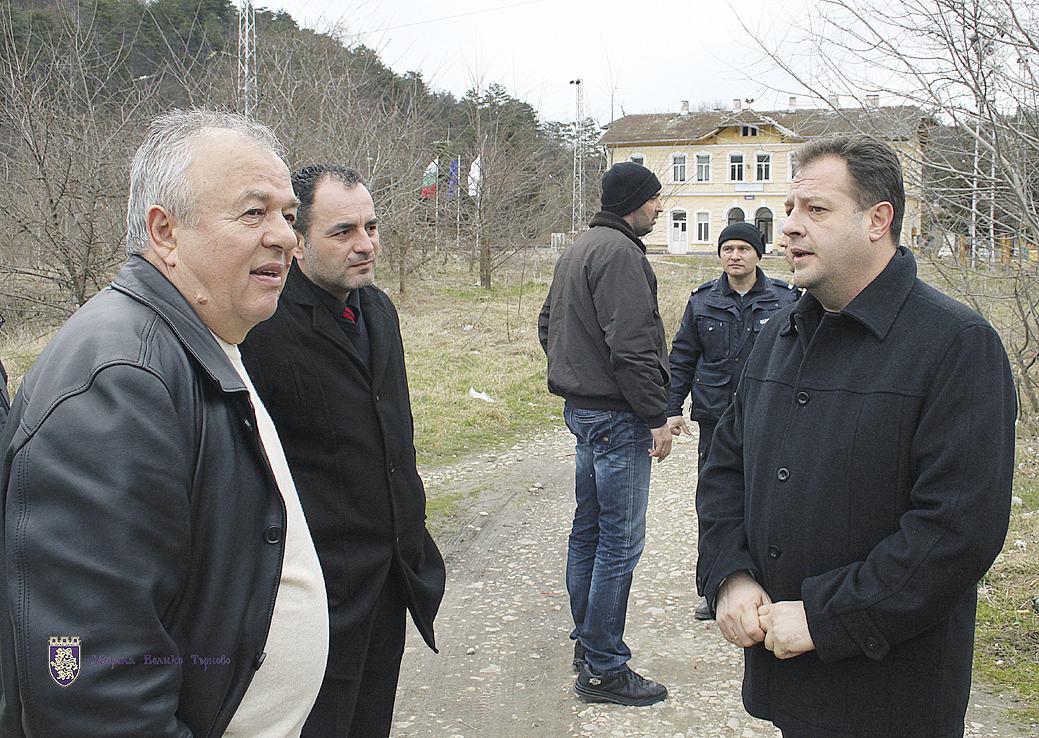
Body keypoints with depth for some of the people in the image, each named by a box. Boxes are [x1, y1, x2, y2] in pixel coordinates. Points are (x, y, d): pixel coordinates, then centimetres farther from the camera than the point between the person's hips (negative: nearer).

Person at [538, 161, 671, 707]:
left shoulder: (576, 251, 17)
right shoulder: (620, 252, -16)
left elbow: (548, 326, 23)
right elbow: (631, 346, -23)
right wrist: (657, 416, -19)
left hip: (580, 408, 11)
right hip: (617, 416, -11)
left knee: (589, 528, 17)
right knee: (621, 540, -5)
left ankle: (586, 642, 29)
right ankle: (603, 668, 2)